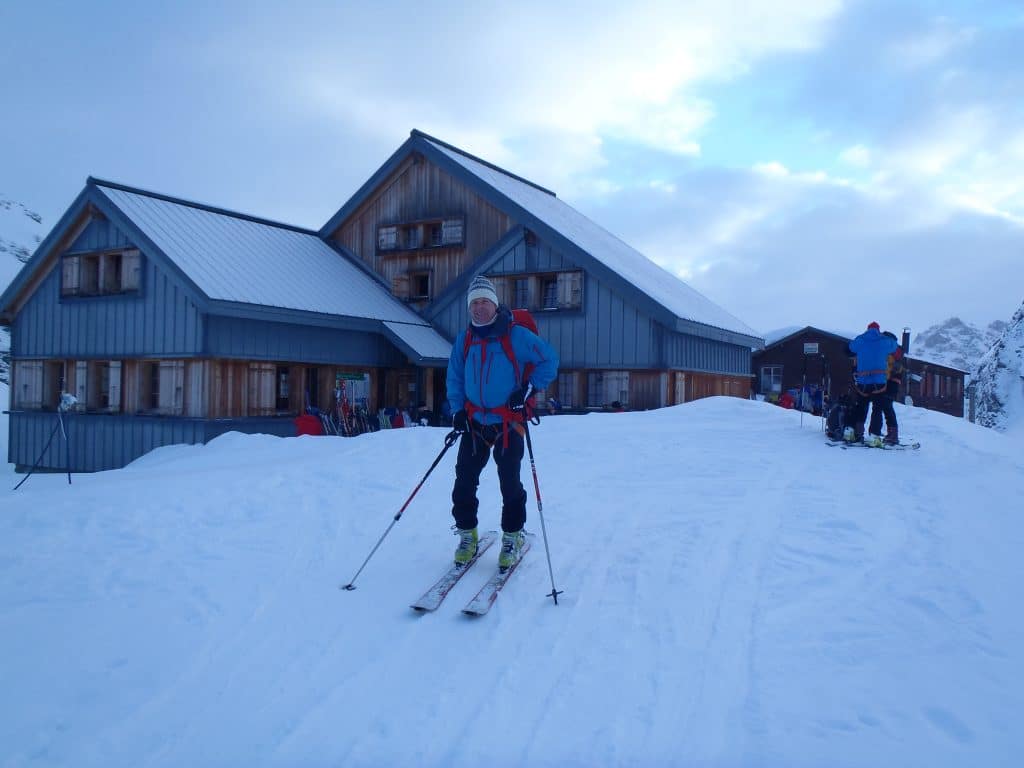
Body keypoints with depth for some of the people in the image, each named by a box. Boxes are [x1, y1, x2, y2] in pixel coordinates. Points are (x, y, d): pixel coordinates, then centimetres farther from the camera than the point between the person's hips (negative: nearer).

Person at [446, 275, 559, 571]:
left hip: (508, 423, -4)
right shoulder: (464, 339, 7)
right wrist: (457, 409, 2)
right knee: (464, 480, 2)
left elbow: (549, 359, -2)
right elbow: (455, 378, 14)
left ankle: (512, 538, 16)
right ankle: (467, 535, 19)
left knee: (509, 482, 0)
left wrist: (529, 389, -9)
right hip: (474, 423, 4)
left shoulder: (516, 335, -7)